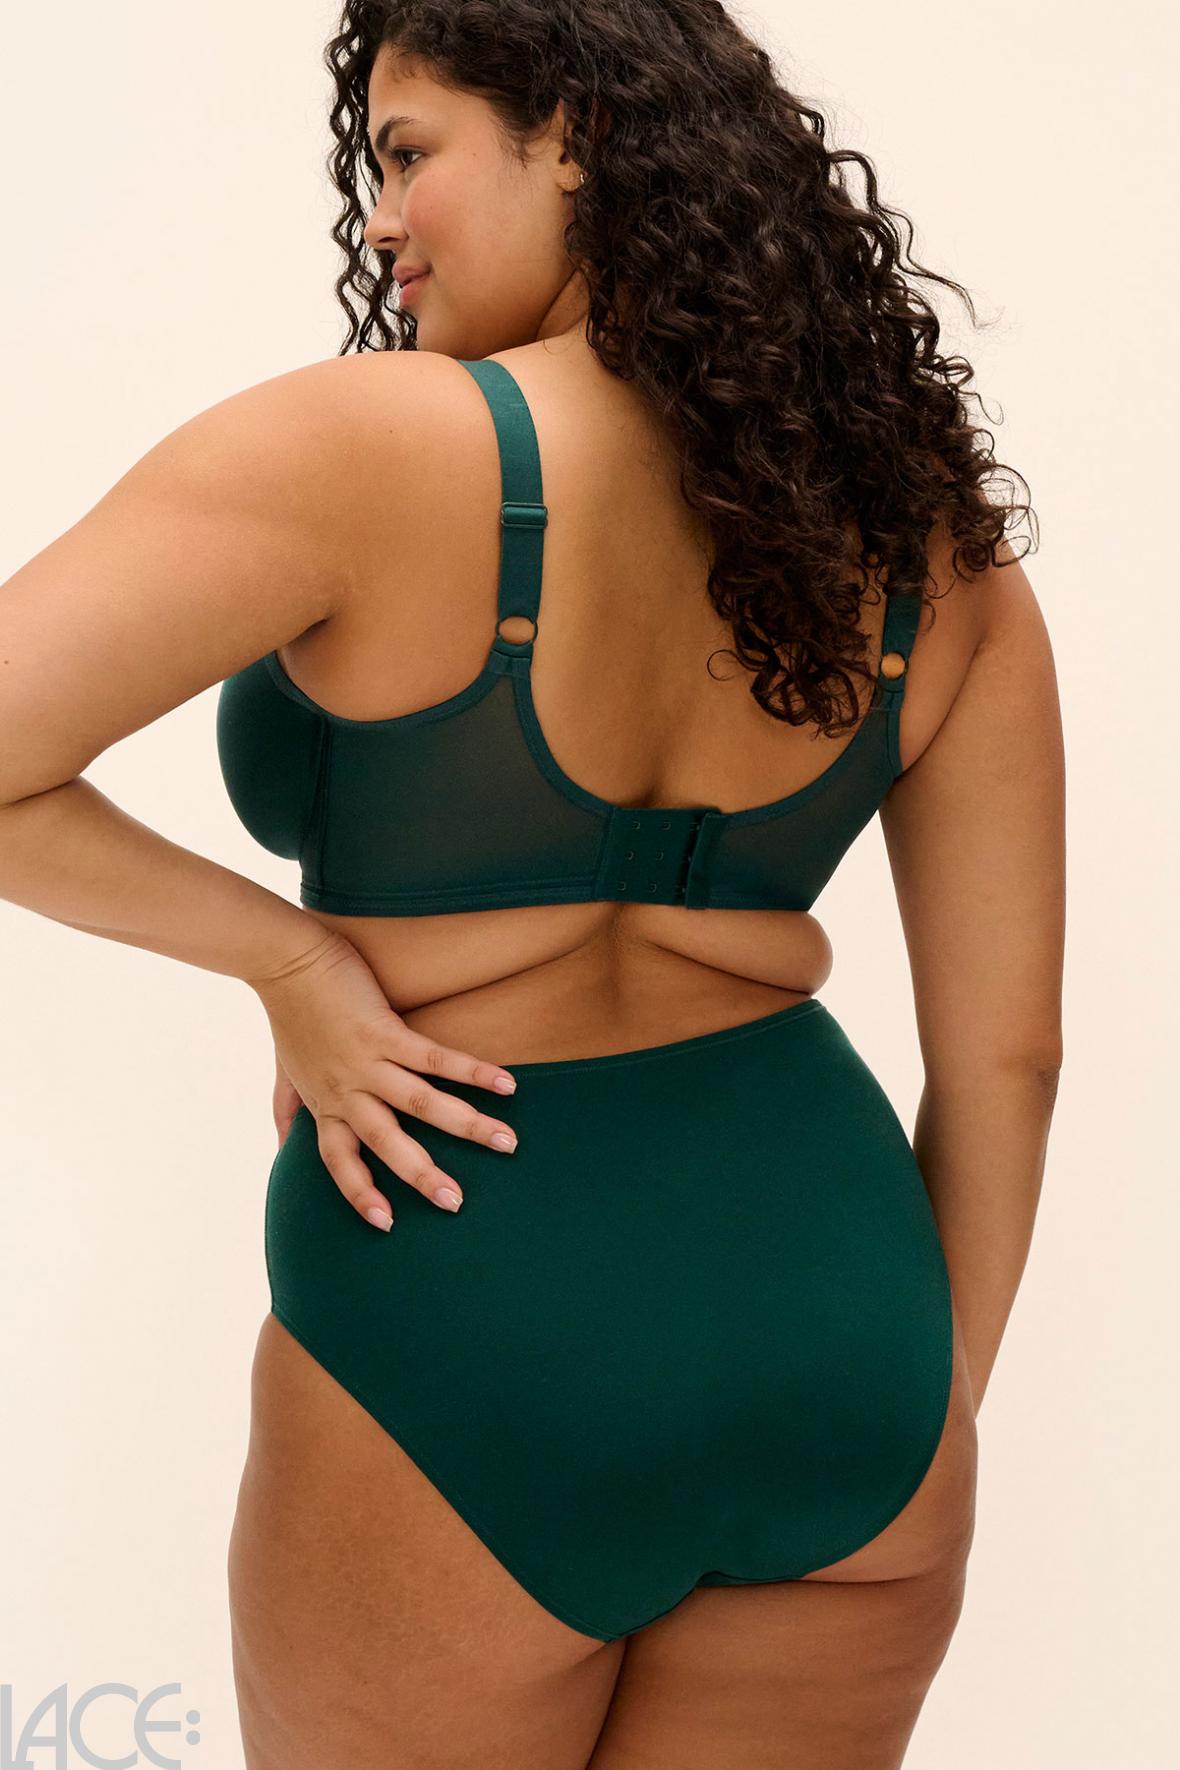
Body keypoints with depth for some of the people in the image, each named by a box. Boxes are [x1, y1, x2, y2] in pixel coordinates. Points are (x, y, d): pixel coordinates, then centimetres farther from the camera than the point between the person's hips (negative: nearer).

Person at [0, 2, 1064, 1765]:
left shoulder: (380, 450, -14)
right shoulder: (932, 536, 0)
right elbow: (1006, 1050, 3)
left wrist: (285, 959, -6)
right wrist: (928, 1413, 14)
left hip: (467, 1356, -4)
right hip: (837, 1316, 4)